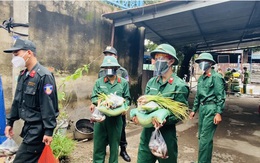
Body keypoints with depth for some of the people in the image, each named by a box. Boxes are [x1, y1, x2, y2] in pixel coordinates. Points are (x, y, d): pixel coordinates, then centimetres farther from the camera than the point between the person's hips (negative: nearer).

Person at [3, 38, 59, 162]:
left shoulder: (44, 76, -20)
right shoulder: (23, 75, 8)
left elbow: (48, 106, -22)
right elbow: (17, 101, 16)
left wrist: (48, 131, -20)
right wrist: (10, 122, 18)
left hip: (38, 128, -8)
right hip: (28, 125, 8)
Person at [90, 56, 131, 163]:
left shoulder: (124, 82, 4)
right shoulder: (99, 82, 4)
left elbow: (127, 99, 5)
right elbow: (93, 97, 2)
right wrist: (97, 102, -19)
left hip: (116, 117, 0)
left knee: (114, 143, 14)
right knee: (99, 143, 9)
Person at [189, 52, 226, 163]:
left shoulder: (216, 77, -9)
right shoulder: (201, 78, 14)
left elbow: (221, 97, -14)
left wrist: (218, 113, -18)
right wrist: (194, 110, 19)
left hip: (211, 108, -8)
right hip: (202, 108, 8)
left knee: (205, 138, -7)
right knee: (202, 136, 15)